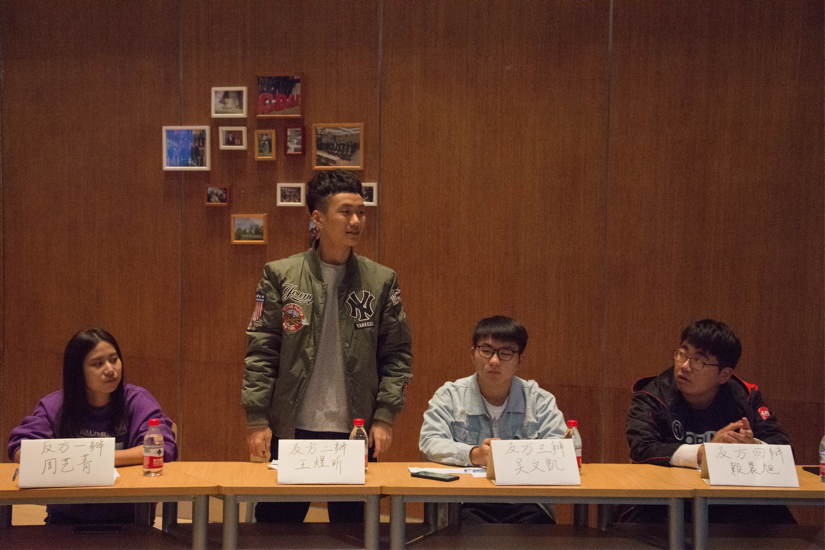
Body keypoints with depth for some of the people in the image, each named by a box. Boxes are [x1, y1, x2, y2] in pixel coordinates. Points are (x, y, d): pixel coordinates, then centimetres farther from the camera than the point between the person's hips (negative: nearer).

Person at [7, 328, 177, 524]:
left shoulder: (137, 400, 2)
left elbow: (163, 448, -11)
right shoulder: (54, 405, 7)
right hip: (65, 519, 2)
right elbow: (18, 449, 0)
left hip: (126, 520, -2)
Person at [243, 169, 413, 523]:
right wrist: (257, 419, -6)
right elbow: (260, 352, -1)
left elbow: (397, 354, 6)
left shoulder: (381, 281, 4)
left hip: (356, 431, 1)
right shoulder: (280, 275, 0)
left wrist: (384, 416, -3)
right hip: (289, 430, -1)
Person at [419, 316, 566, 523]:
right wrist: (474, 455, -22)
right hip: (466, 504, -1)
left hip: (526, 505, 2)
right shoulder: (449, 396, 11)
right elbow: (431, 444, -3)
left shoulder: (540, 400, 13)